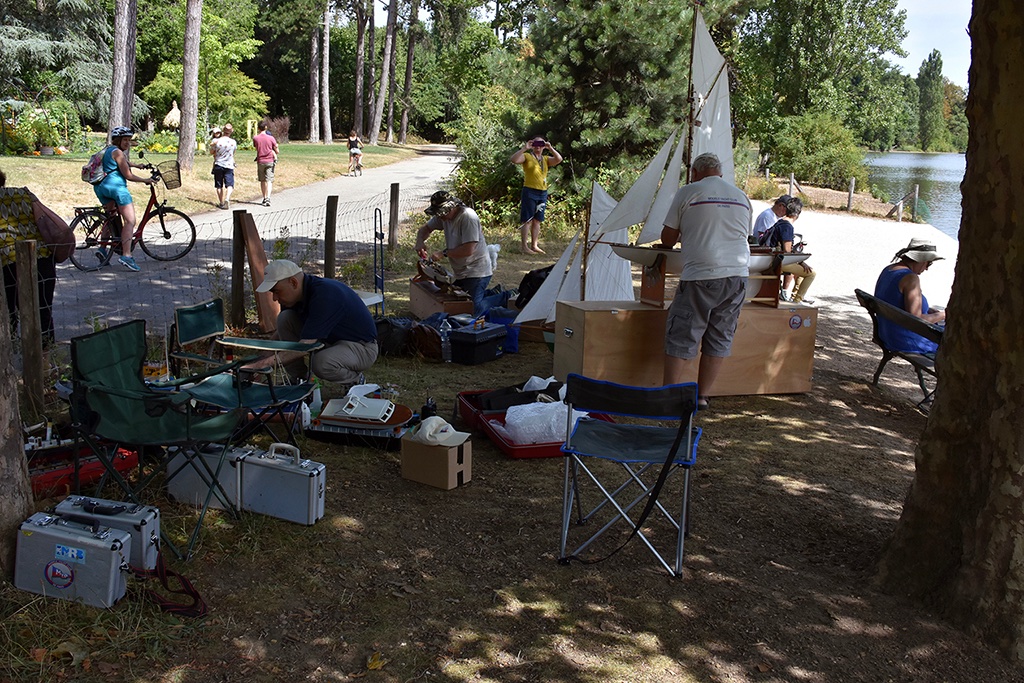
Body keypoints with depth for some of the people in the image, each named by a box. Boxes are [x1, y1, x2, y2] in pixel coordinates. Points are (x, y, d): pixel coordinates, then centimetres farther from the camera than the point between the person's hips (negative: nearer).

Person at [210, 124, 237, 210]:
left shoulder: (216, 141, -8)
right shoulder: (233, 142, -6)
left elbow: (211, 152, 5)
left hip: (218, 165, 0)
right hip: (229, 165, 0)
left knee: (219, 185, 10)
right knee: (229, 184, 0)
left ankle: (221, 203, 13)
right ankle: (227, 198, -25)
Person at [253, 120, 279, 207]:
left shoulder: (255, 138, -4)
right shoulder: (271, 138, -6)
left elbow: (256, 147, 10)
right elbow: (276, 151, 0)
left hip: (260, 161, 1)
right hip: (270, 161, -1)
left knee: (262, 181, 14)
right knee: (269, 180, -5)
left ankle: (264, 198, 21)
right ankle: (268, 198, -20)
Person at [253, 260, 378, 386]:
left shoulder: (325, 294, -31)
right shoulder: (293, 297, -5)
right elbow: (282, 332, 9)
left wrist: (264, 363, -37)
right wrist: (259, 361, -4)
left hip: (361, 347, -8)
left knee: (321, 362, -38)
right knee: (285, 318, -9)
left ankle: (355, 379, -5)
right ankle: (299, 380, 1)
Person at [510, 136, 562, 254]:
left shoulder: (546, 159, 16)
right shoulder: (527, 156, 1)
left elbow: (559, 159, 1)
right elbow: (514, 160, -16)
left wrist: (550, 148, -7)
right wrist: (524, 148, -20)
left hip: (543, 192, 6)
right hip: (530, 191, -6)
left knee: (537, 221, 10)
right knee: (527, 220, -6)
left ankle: (534, 245, 16)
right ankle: (525, 247, -5)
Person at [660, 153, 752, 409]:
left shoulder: (688, 192, 1)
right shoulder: (742, 197, 16)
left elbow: (667, 239, 6)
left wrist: (679, 238, 29)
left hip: (701, 276, -5)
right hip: (737, 275, 5)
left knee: (681, 338, 0)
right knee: (719, 339, 12)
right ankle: (702, 396, 17)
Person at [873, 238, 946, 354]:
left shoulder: (887, 270, 5)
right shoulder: (911, 278, -24)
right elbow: (915, 319, -27)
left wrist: (932, 311, 10)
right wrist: (942, 315, -12)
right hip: (908, 342, -10)